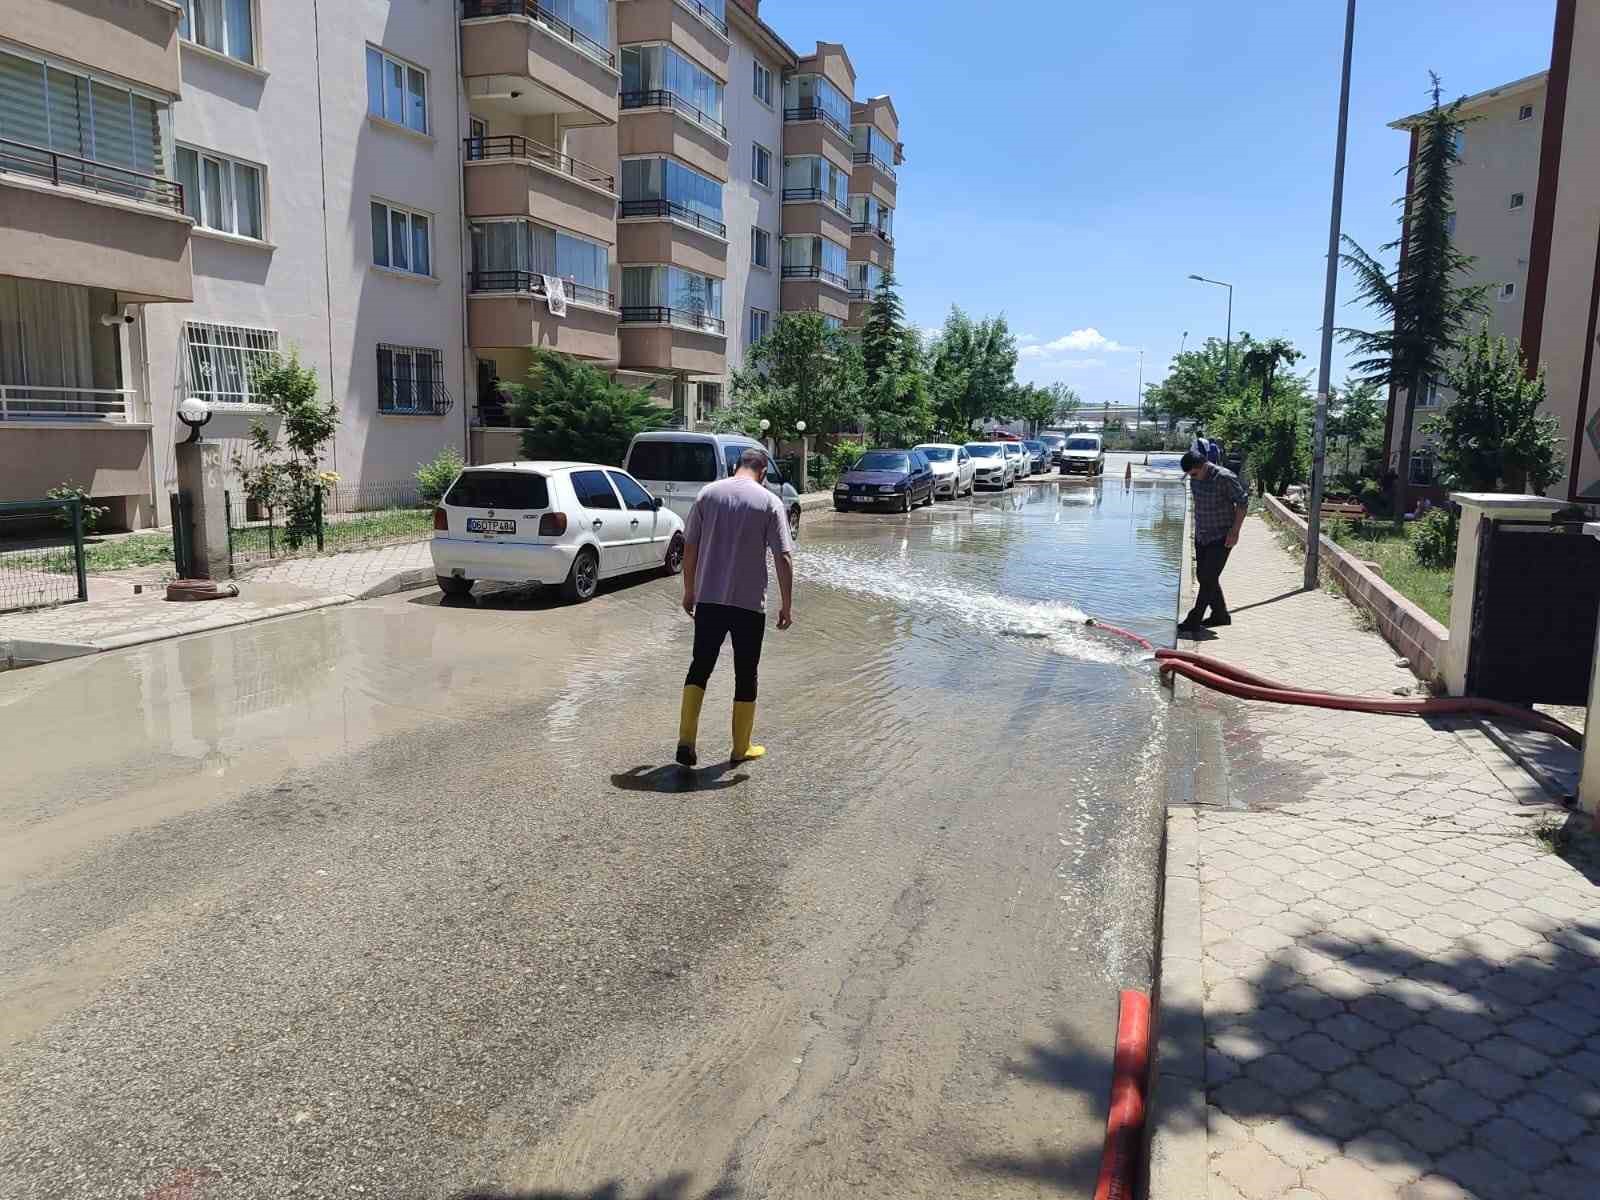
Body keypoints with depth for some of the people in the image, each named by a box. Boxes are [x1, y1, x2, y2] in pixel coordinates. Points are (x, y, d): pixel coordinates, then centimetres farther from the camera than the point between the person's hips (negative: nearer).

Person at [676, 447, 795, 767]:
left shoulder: (708, 493, 3)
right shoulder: (770, 502, -5)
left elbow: (690, 547, 4)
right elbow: (783, 557, -9)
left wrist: (689, 591, 14)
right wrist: (787, 605, -3)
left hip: (708, 599, 2)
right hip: (749, 603, -2)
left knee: (700, 666, 13)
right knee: (745, 674, 10)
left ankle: (686, 740, 4)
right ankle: (742, 748, 19)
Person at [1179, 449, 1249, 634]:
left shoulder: (1225, 478, -18)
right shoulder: (1195, 479, 2)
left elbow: (1243, 502, -13)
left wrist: (1235, 531, -15)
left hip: (1222, 537, -8)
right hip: (1201, 536, 8)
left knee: (1208, 578, -8)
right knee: (1202, 576, 12)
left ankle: (1193, 622, -5)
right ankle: (1220, 615, 27)